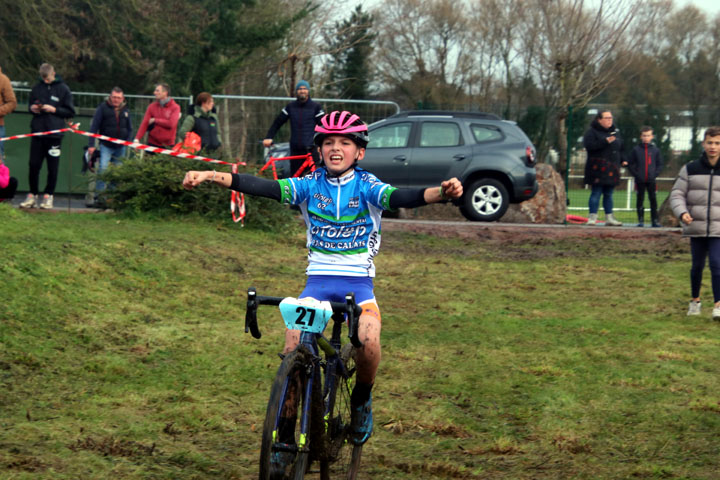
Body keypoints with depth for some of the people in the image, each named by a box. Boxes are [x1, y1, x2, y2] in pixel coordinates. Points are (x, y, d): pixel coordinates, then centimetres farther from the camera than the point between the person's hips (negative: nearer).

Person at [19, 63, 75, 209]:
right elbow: (30, 105, 21)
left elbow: (70, 112, 1)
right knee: (33, 165, 2)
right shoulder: (37, 88, 9)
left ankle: (48, 196, 12)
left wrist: (54, 109, -12)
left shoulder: (63, 89, 0)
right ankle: (33, 195, 12)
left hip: (55, 134, -3)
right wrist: (32, 108, -2)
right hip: (37, 132, 3)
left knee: (53, 168, 2)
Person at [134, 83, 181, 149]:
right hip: (152, 144, 3)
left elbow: (171, 123, -15)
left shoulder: (175, 107, -3)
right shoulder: (152, 106, 7)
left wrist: (155, 120, -6)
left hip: (167, 145, -3)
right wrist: (137, 138, -14)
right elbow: (144, 123, -1)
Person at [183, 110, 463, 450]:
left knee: (369, 343, -26)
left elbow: (399, 197, -22)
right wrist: (211, 177, -24)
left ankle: (362, 398, 4)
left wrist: (441, 192, -44)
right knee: (293, 345, -21)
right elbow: (266, 188, -10)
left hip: (358, 282, -2)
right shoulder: (310, 185, 2)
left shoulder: (366, 186, -4)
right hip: (318, 280, 2)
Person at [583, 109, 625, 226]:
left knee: (609, 194, 10)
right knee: (596, 193, -8)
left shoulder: (615, 132, 18)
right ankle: (592, 217, -6)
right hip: (598, 168, -6)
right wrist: (605, 142, -24)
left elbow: (620, 148, 25)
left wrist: (622, 160, 8)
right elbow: (588, 145, -19)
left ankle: (609, 217, 14)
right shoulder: (592, 132, -3)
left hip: (612, 168, 6)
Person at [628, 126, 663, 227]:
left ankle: (655, 220, 7)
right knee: (640, 199, 4)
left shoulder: (655, 150, 4)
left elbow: (660, 164, 9)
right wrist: (636, 174, -8)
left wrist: (655, 174, -5)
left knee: (653, 199, 2)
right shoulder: (636, 150, 0)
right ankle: (641, 220, 8)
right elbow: (630, 164, 3)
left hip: (651, 180, 1)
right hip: (640, 181, -1)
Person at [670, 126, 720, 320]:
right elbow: (677, 193, 4)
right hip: (696, 228, 1)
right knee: (697, 265, 11)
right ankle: (694, 300, 29)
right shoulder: (690, 169, 3)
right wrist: (682, 212, -13)